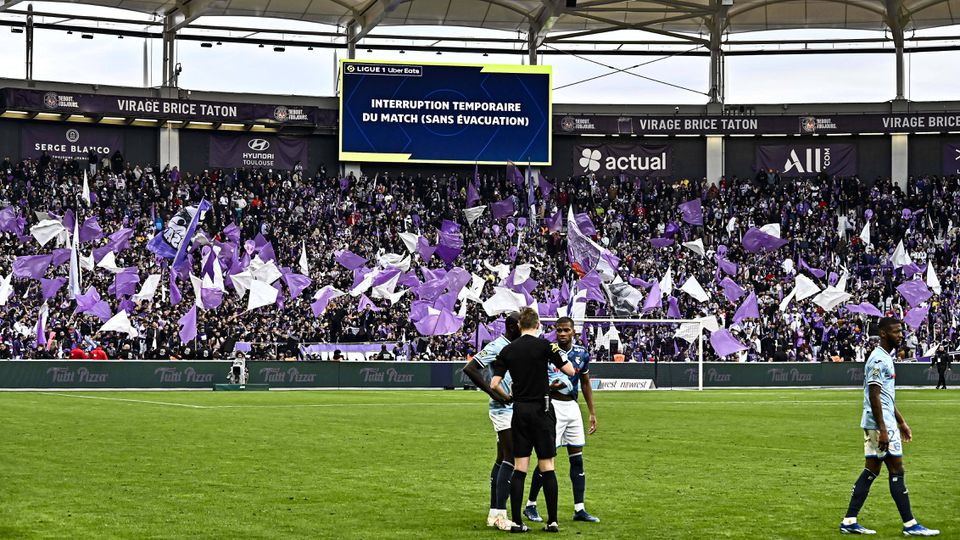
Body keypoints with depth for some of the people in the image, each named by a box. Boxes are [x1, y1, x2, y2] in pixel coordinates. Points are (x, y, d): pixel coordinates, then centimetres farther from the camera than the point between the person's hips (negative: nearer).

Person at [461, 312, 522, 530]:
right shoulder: (496, 347, -13)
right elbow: (469, 368, -20)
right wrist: (493, 393, -21)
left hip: (514, 410, 9)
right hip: (504, 411, -9)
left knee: (503, 460, 10)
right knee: (511, 458, -14)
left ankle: (494, 514, 13)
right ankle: (500, 514, -16)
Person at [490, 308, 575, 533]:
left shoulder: (507, 350, 3)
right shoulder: (544, 345, -7)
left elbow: (494, 384, 2)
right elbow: (570, 371, -4)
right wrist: (560, 357, 16)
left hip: (519, 411, 3)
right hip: (542, 409, -3)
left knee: (519, 468, 5)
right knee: (547, 466, 2)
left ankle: (516, 521, 1)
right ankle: (552, 521, 3)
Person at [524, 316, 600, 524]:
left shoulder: (582, 353, 7)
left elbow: (586, 384, 17)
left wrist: (592, 413, 14)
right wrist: (549, 387, -24)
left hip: (573, 406, 5)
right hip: (553, 406, -5)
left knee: (577, 459, 4)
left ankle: (579, 509, 8)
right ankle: (530, 506, 6)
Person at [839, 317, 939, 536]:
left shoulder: (886, 358, 18)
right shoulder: (878, 360, -15)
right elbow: (874, 396, -20)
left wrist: (901, 423, 25)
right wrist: (883, 430, -23)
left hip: (882, 423, 10)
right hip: (880, 423, -10)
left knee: (871, 470, 8)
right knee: (897, 470, -6)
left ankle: (849, 521, 8)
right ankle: (910, 524, -2)